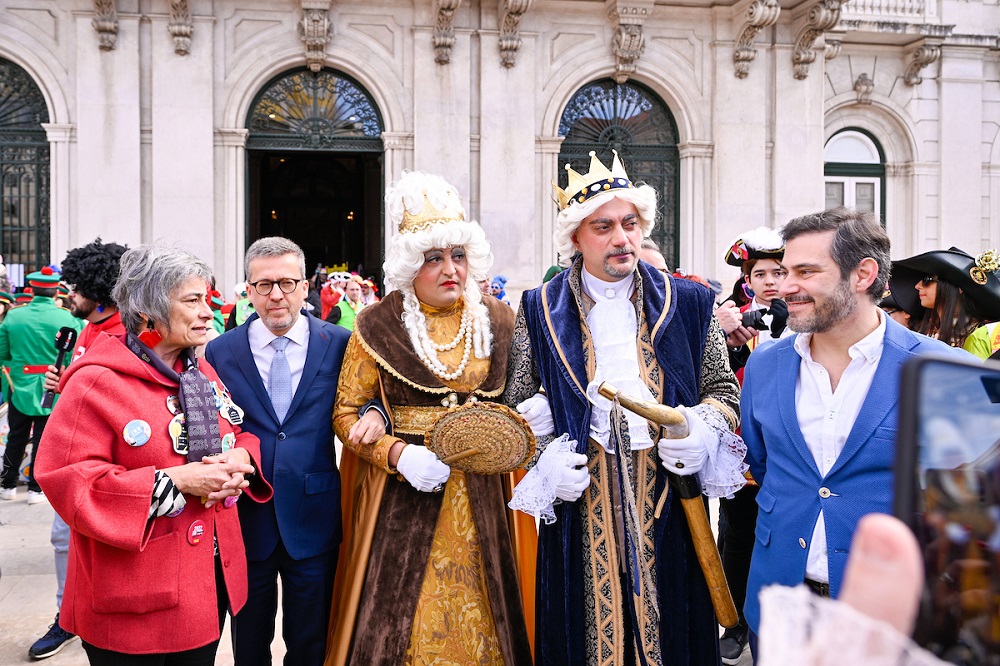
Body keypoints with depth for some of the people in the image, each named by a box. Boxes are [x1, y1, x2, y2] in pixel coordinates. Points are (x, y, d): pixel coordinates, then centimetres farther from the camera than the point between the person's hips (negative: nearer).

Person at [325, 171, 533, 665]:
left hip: (480, 493, 2)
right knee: (398, 612, 4)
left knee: (477, 613, 9)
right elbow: (346, 413, -2)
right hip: (403, 492, -2)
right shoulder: (378, 326, -3)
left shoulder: (497, 321, 6)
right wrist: (399, 454, -16)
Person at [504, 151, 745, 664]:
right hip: (580, 507, 0)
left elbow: (724, 391, 9)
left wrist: (700, 430, -12)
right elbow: (518, 408, 8)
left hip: (666, 506, 1)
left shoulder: (688, 304, 5)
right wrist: (546, 465, -8)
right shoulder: (540, 312, 4)